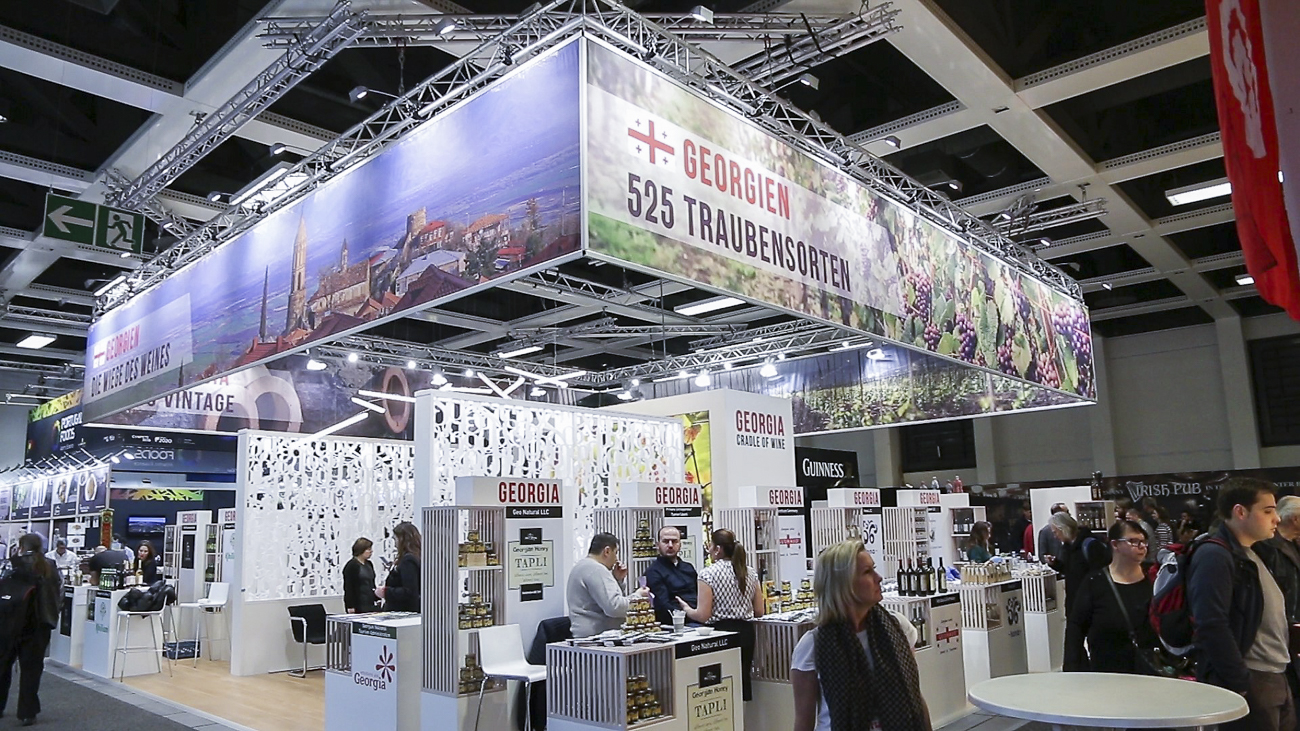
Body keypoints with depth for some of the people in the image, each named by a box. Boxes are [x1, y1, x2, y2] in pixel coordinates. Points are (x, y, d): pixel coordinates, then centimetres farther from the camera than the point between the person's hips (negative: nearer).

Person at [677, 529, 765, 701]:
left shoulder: (708, 574, -9)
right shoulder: (749, 573, 8)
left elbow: (703, 615, -12)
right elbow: (759, 612, 10)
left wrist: (686, 609, 6)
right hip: (746, 633, 6)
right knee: (743, 682, 12)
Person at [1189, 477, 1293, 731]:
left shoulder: (1251, 554, 14)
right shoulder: (1214, 557, -16)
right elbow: (1212, 627, -23)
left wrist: (1280, 675, 16)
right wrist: (1241, 684, -21)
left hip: (1276, 680, 9)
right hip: (1248, 682, -9)